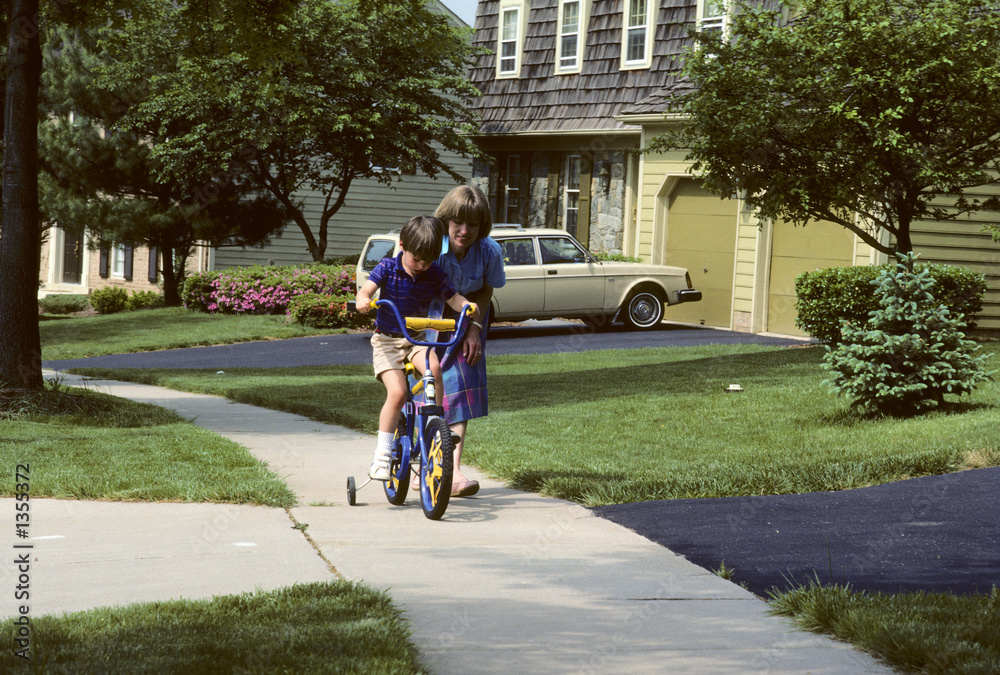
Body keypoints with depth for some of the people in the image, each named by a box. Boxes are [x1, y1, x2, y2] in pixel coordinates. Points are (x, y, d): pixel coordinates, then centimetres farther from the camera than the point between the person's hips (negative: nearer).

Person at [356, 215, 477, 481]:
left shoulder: (434, 274, -1)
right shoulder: (388, 268, -8)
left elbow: (453, 298, -3)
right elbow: (367, 289, -20)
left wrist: (467, 306, -26)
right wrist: (363, 300, -45)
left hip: (417, 339, 3)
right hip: (387, 340, -2)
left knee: (434, 368, -30)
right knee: (397, 392, -22)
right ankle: (382, 454, -11)